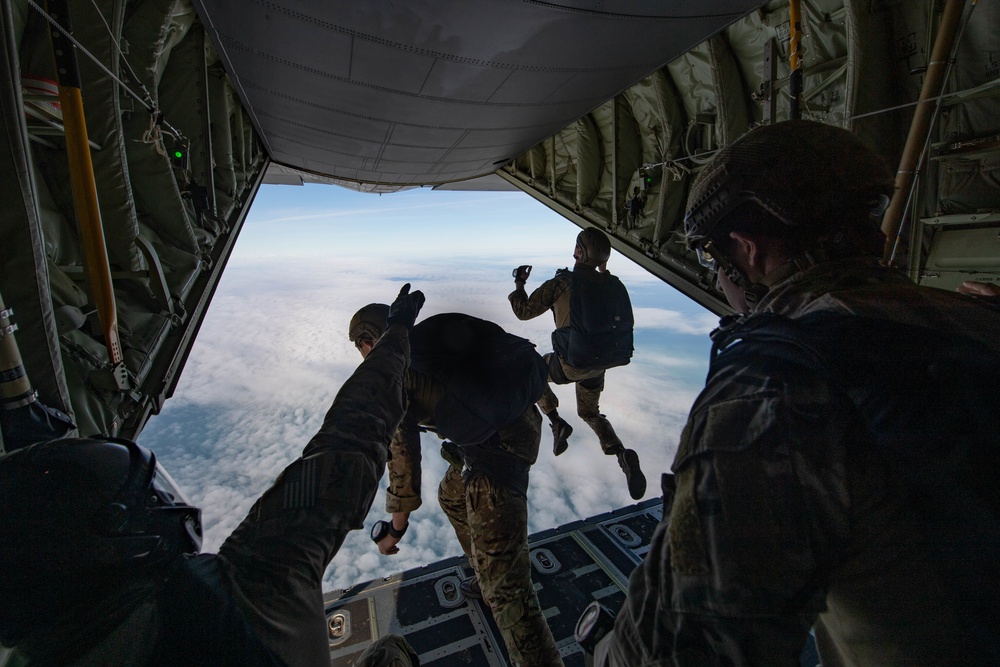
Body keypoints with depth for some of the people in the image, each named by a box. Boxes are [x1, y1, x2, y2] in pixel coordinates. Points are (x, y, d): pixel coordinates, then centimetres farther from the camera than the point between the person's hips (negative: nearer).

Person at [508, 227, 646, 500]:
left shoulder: (560, 284, -17)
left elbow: (524, 312, -8)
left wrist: (519, 284, 10)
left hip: (569, 364, -5)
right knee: (589, 412, 25)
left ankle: (556, 423, 18)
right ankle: (623, 455, 3)